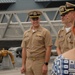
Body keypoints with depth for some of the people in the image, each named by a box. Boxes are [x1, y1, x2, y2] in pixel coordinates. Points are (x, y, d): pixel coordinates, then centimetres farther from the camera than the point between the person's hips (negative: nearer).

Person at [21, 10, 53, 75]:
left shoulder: (45, 32, -3)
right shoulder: (26, 33, 12)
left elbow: (48, 49, -8)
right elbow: (24, 50, 12)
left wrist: (46, 64, -14)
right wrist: (23, 65, 6)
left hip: (40, 62, -5)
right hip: (28, 63, 5)